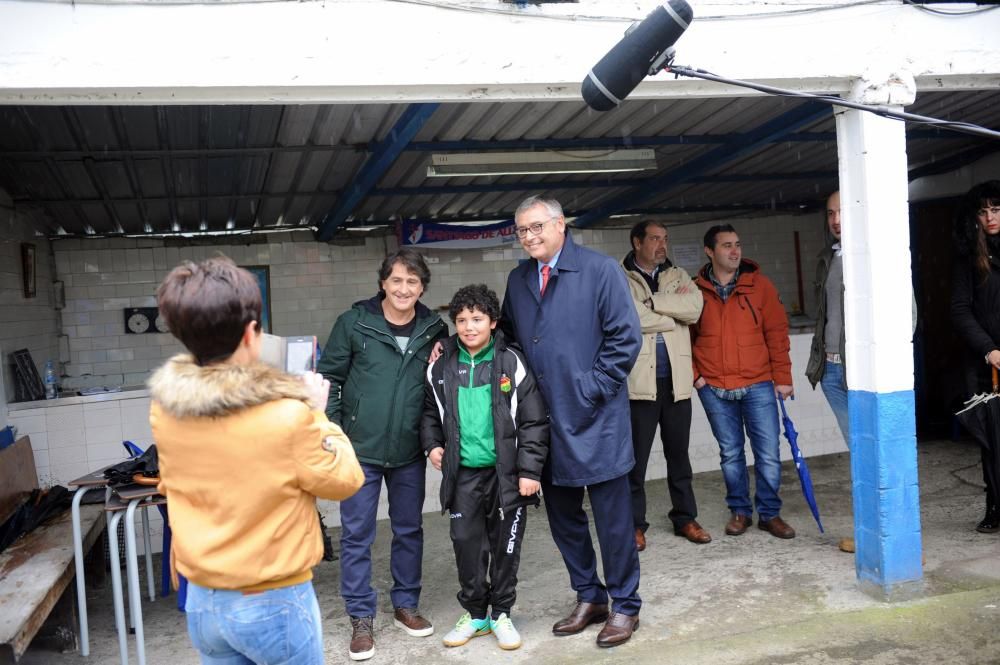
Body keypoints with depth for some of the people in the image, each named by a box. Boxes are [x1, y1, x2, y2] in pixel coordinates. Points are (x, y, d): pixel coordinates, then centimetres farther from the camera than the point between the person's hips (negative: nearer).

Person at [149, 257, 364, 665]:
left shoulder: (163, 407, -10)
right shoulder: (288, 416, -27)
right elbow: (344, 481, -10)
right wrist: (317, 415, 1)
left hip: (202, 600, 5)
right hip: (274, 603, -5)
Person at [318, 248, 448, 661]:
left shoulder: (434, 329, 0)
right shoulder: (354, 323, -7)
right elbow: (329, 377, -3)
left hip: (409, 451, 3)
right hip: (359, 449, -2)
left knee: (409, 530, 14)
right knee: (356, 534, 5)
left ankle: (406, 605, 32)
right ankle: (361, 619, 18)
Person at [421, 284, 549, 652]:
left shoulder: (511, 363, -7)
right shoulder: (441, 366, 2)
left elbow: (533, 421, -7)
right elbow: (430, 411, 17)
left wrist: (530, 470, -11)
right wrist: (433, 444, 1)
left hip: (506, 472, -2)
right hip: (463, 472, 2)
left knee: (505, 545, 9)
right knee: (466, 543, 8)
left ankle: (501, 613, 27)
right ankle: (475, 614, 26)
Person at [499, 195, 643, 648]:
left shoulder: (600, 270, -7)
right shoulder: (518, 279, 10)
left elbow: (626, 336, -10)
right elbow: (507, 336, 19)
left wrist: (593, 389, -12)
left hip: (595, 420, -6)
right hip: (545, 421, 6)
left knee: (612, 517, 4)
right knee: (562, 514, 15)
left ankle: (624, 606, 21)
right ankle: (588, 598, 32)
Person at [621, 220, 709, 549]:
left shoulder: (678, 276, 15)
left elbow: (695, 308, -4)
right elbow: (630, 317, -16)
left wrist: (652, 302, -10)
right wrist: (673, 313, -4)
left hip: (676, 380, 4)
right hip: (639, 381, -4)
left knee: (679, 455, 14)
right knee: (636, 457, 2)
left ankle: (685, 517, 26)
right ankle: (635, 524, 13)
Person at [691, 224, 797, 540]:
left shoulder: (759, 284, 0)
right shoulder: (696, 290, 1)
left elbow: (777, 332, 1)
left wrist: (783, 378, -1)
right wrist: (694, 374, 0)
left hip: (758, 385, 0)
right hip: (714, 388, 1)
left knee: (768, 453, 2)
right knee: (730, 454, 11)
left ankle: (769, 513, 18)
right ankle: (740, 511, 26)